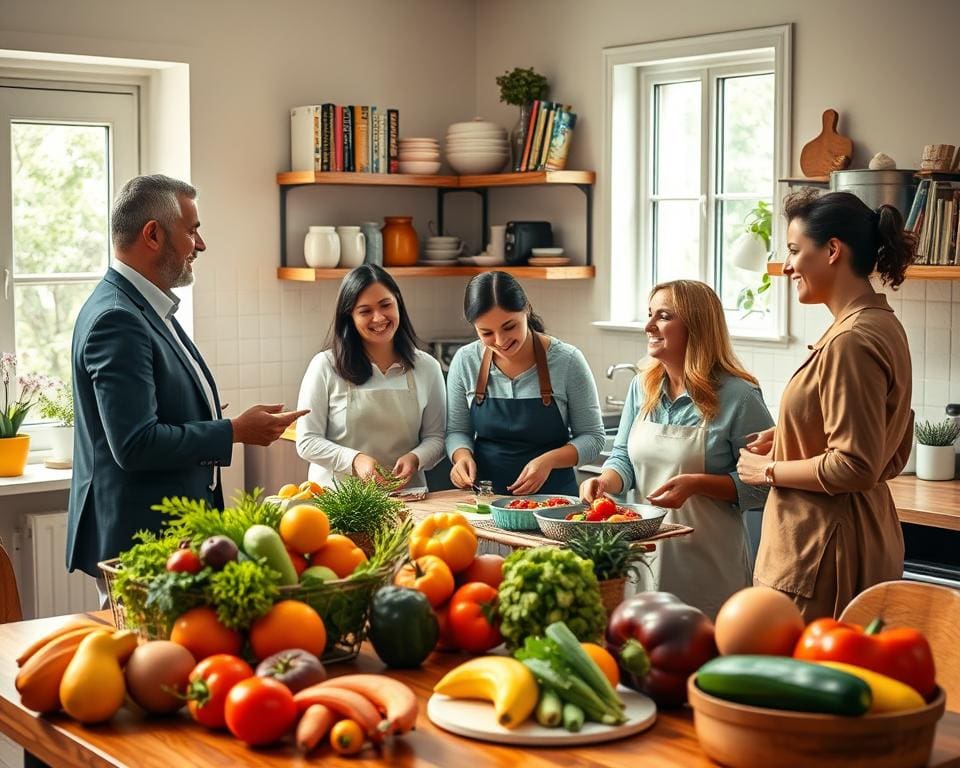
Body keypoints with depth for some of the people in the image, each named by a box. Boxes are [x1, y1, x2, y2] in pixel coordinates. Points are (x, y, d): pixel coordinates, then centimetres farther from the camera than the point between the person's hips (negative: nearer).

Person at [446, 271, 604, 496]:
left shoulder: (567, 361, -7)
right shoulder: (465, 362, 0)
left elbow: (592, 437, 0)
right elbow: (457, 431, 11)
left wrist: (549, 460, -17)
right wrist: (463, 457, -10)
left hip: (552, 494, -3)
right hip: (485, 498, 3)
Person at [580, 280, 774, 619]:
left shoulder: (737, 396, -12)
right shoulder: (643, 387, 7)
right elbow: (624, 455, 14)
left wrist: (696, 484, -22)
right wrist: (605, 481, -7)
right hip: (646, 550, 6)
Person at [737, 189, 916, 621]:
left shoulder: (852, 341, -19)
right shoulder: (883, 326, 12)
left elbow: (854, 467, -23)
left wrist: (769, 470, -9)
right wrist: (789, 439, 13)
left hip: (821, 551, -10)